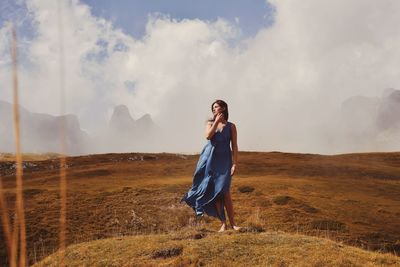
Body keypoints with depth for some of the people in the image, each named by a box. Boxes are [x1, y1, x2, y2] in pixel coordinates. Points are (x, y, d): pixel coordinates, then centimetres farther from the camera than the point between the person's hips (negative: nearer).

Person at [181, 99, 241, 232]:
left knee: (224, 192, -12)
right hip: (210, 160, 2)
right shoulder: (210, 123, 11)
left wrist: (234, 164, -7)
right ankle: (223, 224, 6)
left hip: (224, 161, -2)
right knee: (214, 192, 0)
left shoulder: (231, 126, 5)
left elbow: (234, 146, 1)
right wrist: (217, 121, -7)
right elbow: (208, 136, -10)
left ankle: (232, 223, -3)